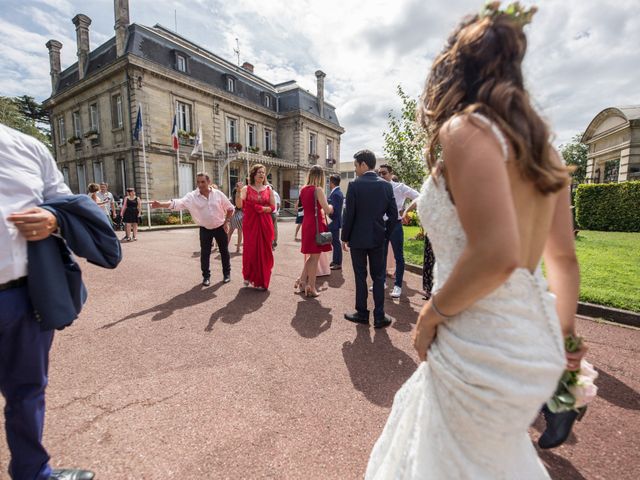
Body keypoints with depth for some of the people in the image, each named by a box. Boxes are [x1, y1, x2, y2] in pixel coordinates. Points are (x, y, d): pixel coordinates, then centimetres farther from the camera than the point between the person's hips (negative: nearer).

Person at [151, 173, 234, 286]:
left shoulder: (218, 194, -10)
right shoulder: (192, 196, -11)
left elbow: (230, 208, 1)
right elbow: (177, 203, -26)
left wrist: (226, 222, -5)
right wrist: (160, 204, -41)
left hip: (220, 228, 0)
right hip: (205, 229, 0)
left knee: (224, 251, 8)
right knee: (205, 253, 3)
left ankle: (227, 273, 23)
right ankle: (206, 276, 18)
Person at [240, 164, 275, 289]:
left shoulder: (268, 189, 8)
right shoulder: (246, 189, 3)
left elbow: (273, 207, 3)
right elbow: (240, 205, -4)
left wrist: (262, 208, -10)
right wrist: (238, 192, -13)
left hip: (265, 224, 2)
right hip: (250, 223, -1)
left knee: (264, 251, 2)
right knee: (250, 250, -2)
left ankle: (261, 281, 14)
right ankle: (249, 277, 20)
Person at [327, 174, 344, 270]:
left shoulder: (335, 194, -20)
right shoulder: (338, 192, 11)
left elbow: (334, 210, -24)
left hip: (334, 222, -10)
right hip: (334, 221, 10)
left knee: (336, 242, -1)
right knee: (334, 242, 17)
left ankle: (338, 263, 9)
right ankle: (335, 261, 27)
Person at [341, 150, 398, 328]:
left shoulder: (354, 185, -11)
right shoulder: (386, 185, 1)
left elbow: (349, 214, -11)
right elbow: (393, 214, 1)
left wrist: (344, 237, -1)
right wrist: (386, 235, 11)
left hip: (358, 239, -3)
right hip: (378, 239, 3)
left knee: (360, 277, 9)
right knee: (378, 277, 11)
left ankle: (362, 313, 20)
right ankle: (379, 316, 16)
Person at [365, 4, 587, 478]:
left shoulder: (467, 129, -15)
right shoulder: (540, 143, 9)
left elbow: (496, 255, -27)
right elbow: (563, 256, 11)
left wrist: (430, 316, -12)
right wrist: (562, 337, 19)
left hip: (485, 351, -8)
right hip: (532, 340, 8)